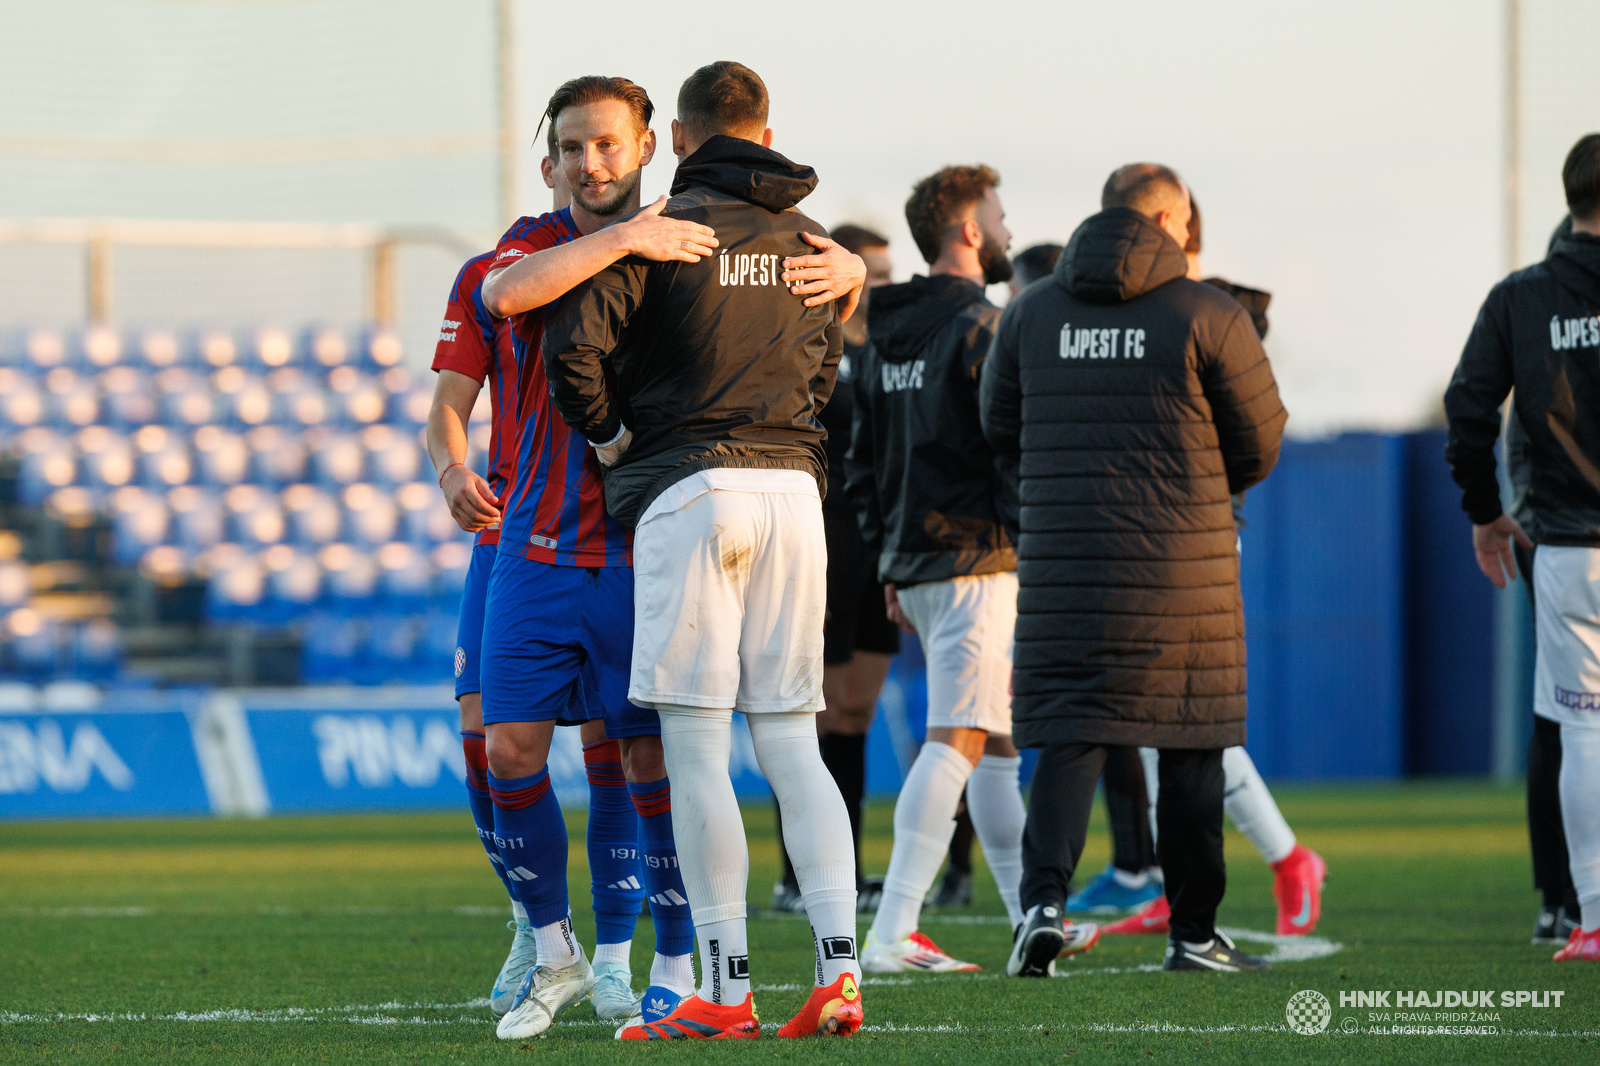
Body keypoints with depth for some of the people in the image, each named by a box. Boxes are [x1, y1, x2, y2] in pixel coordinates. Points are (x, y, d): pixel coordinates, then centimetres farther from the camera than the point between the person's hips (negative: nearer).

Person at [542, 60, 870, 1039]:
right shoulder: (804, 238, 13)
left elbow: (574, 344, -13)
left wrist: (608, 432, 3)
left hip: (689, 489, -5)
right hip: (793, 483, 5)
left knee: (696, 748, -3)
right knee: (793, 744, 8)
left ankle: (726, 989, -5)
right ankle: (839, 969, -3)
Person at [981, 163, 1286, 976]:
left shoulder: (1031, 313, 5)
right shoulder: (1206, 316, -6)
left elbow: (1000, 428, 15)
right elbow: (1260, 443, 1)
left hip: (1062, 564, 2)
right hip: (1184, 567, -2)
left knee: (1068, 735, 3)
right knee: (1191, 743, 8)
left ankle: (1045, 895, -19)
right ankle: (1193, 932, 13)